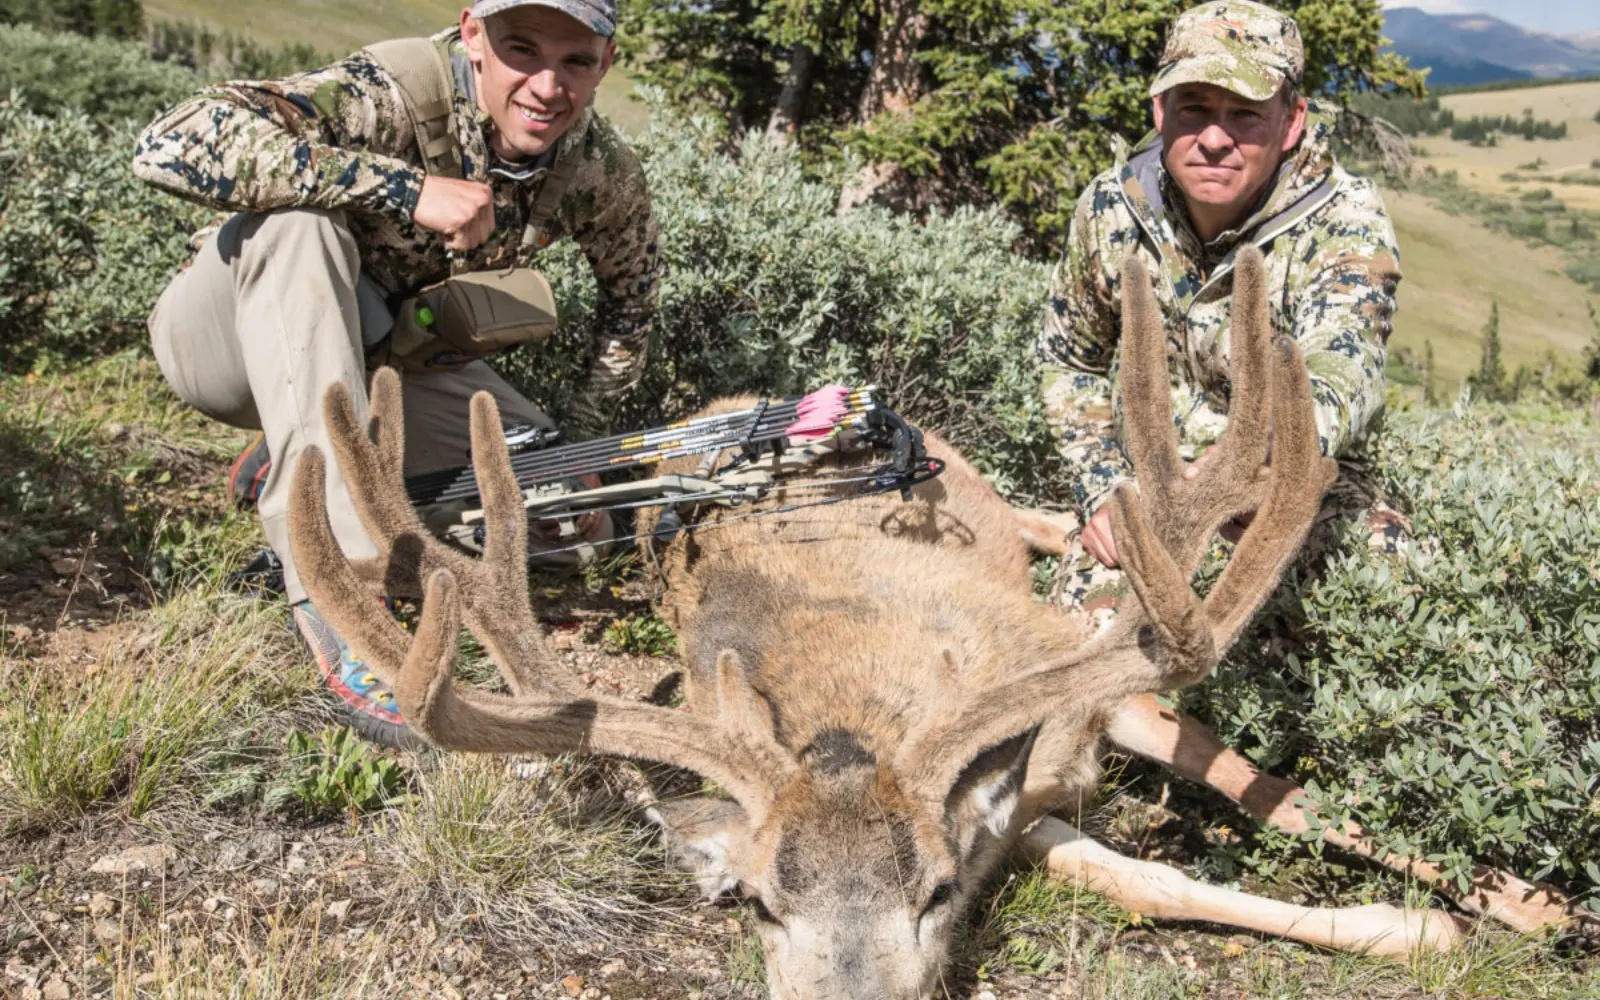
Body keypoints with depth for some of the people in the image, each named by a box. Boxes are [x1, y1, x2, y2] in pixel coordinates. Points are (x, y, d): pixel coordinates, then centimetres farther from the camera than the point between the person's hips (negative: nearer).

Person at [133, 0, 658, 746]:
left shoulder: (598, 169, -15)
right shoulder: (395, 92, -31)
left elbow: (632, 286, 6)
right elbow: (168, 146, -43)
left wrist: (584, 443, 1)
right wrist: (404, 187, -44)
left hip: (385, 355, 5)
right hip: (242, 340, -4)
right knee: (297, 220, -37)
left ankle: (294, 466, 10)